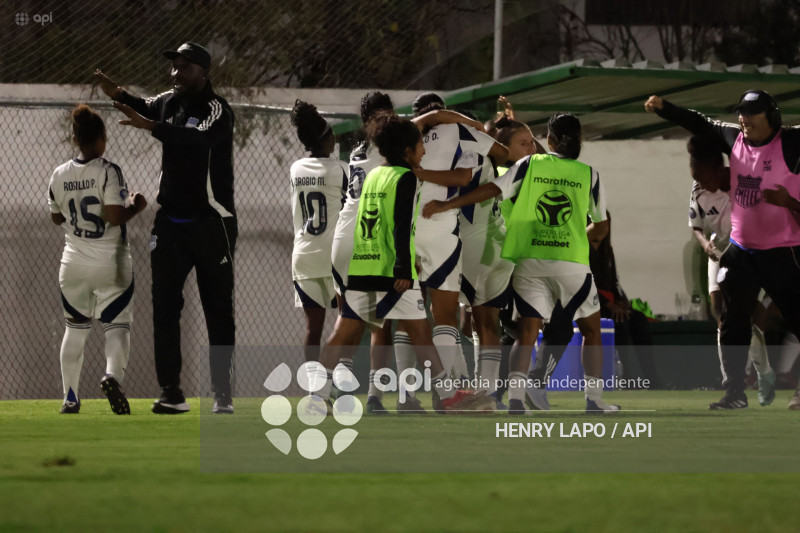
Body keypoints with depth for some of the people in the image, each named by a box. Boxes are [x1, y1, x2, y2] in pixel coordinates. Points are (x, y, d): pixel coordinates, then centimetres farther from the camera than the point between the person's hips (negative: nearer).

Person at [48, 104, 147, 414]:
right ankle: (113, 375, -26)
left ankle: (70, 398, 16)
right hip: (110, 263, -4)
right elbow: (114, 217, -22)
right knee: (117, 325, 2)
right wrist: (136, 206, -5)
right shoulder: (108, 171, -14)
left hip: (73, 264, 4)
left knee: (75, 328, 16)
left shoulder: (59, 176, 1)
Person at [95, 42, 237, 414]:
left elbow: (198, 141, -31)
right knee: (164, 306, 0)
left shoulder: (217, 111, -14)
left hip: (211, 223, -6)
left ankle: (222, 394, 6)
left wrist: (151, 126, -43)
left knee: (218, 310, 0)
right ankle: (171, 394, 0)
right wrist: (117, 94, -22)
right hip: (170, 221, 6)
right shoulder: (168, 102, 9)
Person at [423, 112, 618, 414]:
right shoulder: (588, 174, 5)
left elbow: (493, 189, -5)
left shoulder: (530, 165, 4)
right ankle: (594, 399, 7)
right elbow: (601, 224, 13)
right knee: (591, 330, 15)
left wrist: (446, 205, -2)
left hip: (529, 261, 1)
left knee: (527, 333, 1)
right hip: (572, 261, -1)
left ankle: (515, 398, -16)